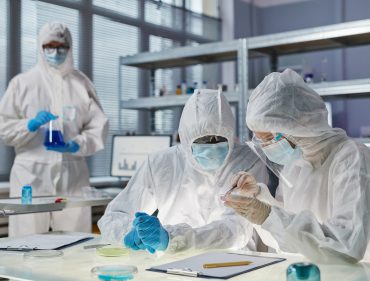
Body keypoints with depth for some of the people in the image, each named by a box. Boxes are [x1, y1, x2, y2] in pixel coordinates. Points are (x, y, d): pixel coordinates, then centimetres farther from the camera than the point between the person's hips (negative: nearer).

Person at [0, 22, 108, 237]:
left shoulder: (82, 84, 12)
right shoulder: (22, 83, 8)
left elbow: (99, 126, 8)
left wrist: (77, 145, -10)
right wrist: (31, 124, -12)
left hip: (72, 175, 2)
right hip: (31, 174, -1)